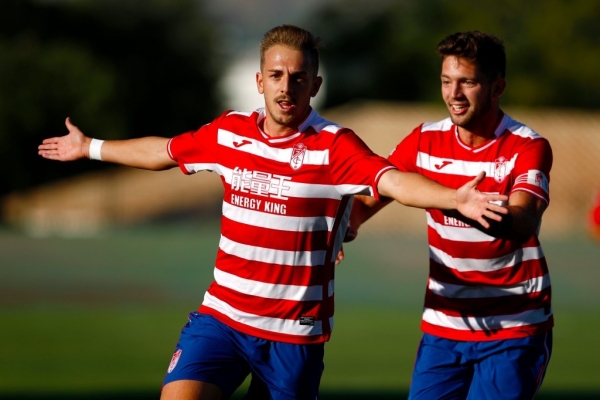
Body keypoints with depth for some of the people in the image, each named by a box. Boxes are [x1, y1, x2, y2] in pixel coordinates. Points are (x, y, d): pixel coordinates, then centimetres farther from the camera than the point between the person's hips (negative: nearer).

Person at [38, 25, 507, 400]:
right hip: (221, 316, 3)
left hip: (296, 334, -3)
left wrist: (456, 199, -48)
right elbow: (164, 151, 21)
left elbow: (396, 181, -28)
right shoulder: (228, 132, 3)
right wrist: (90, 148, 34)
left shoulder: (336, 147, -12)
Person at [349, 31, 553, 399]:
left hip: (514, 329, -4)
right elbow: (367, 199, 4)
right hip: (443, 326, 4)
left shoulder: (528, 147, -12)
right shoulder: (426, 141, 1)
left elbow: (523, 223, -29)